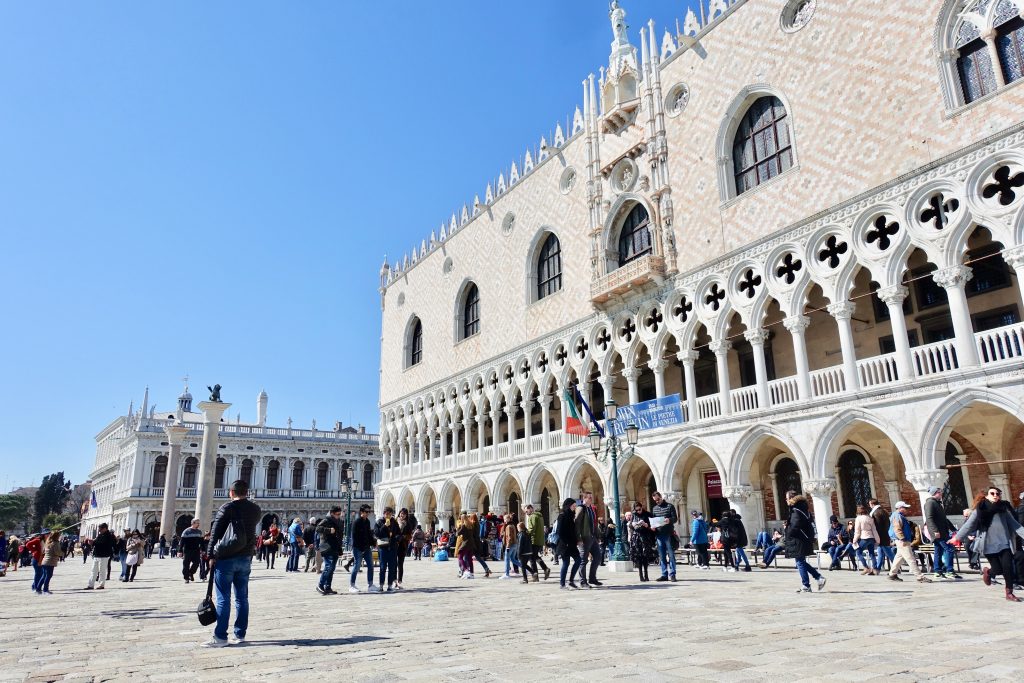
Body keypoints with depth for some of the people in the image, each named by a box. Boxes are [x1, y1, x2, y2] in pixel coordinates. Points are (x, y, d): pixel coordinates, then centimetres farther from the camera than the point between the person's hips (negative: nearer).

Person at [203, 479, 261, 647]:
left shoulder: (226, 508, -8)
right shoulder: (255, 509, 7)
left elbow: (215, 533, -9)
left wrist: (211, 555, -6)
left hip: (225, 558, -4)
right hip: (245, 558, 5)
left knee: (223, 598, -1)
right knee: (242, 597, 9)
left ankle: (220, 636, -1)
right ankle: (240, 635, 12)